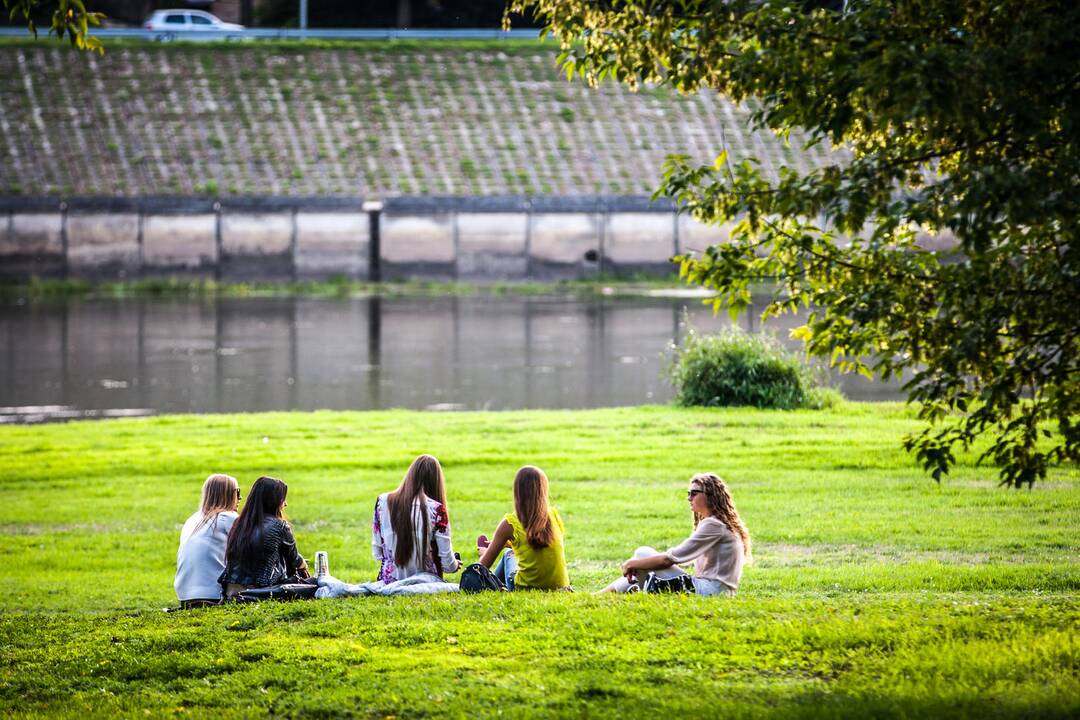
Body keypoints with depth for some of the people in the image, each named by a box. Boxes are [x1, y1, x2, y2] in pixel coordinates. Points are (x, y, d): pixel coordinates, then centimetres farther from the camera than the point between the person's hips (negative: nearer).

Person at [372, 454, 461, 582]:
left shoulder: (383, 501, -2)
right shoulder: (436, 509, -12)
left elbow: (377, 553, 5)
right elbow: (448, 564, -7)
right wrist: (455, 565, 17)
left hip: (389, 581, 5)